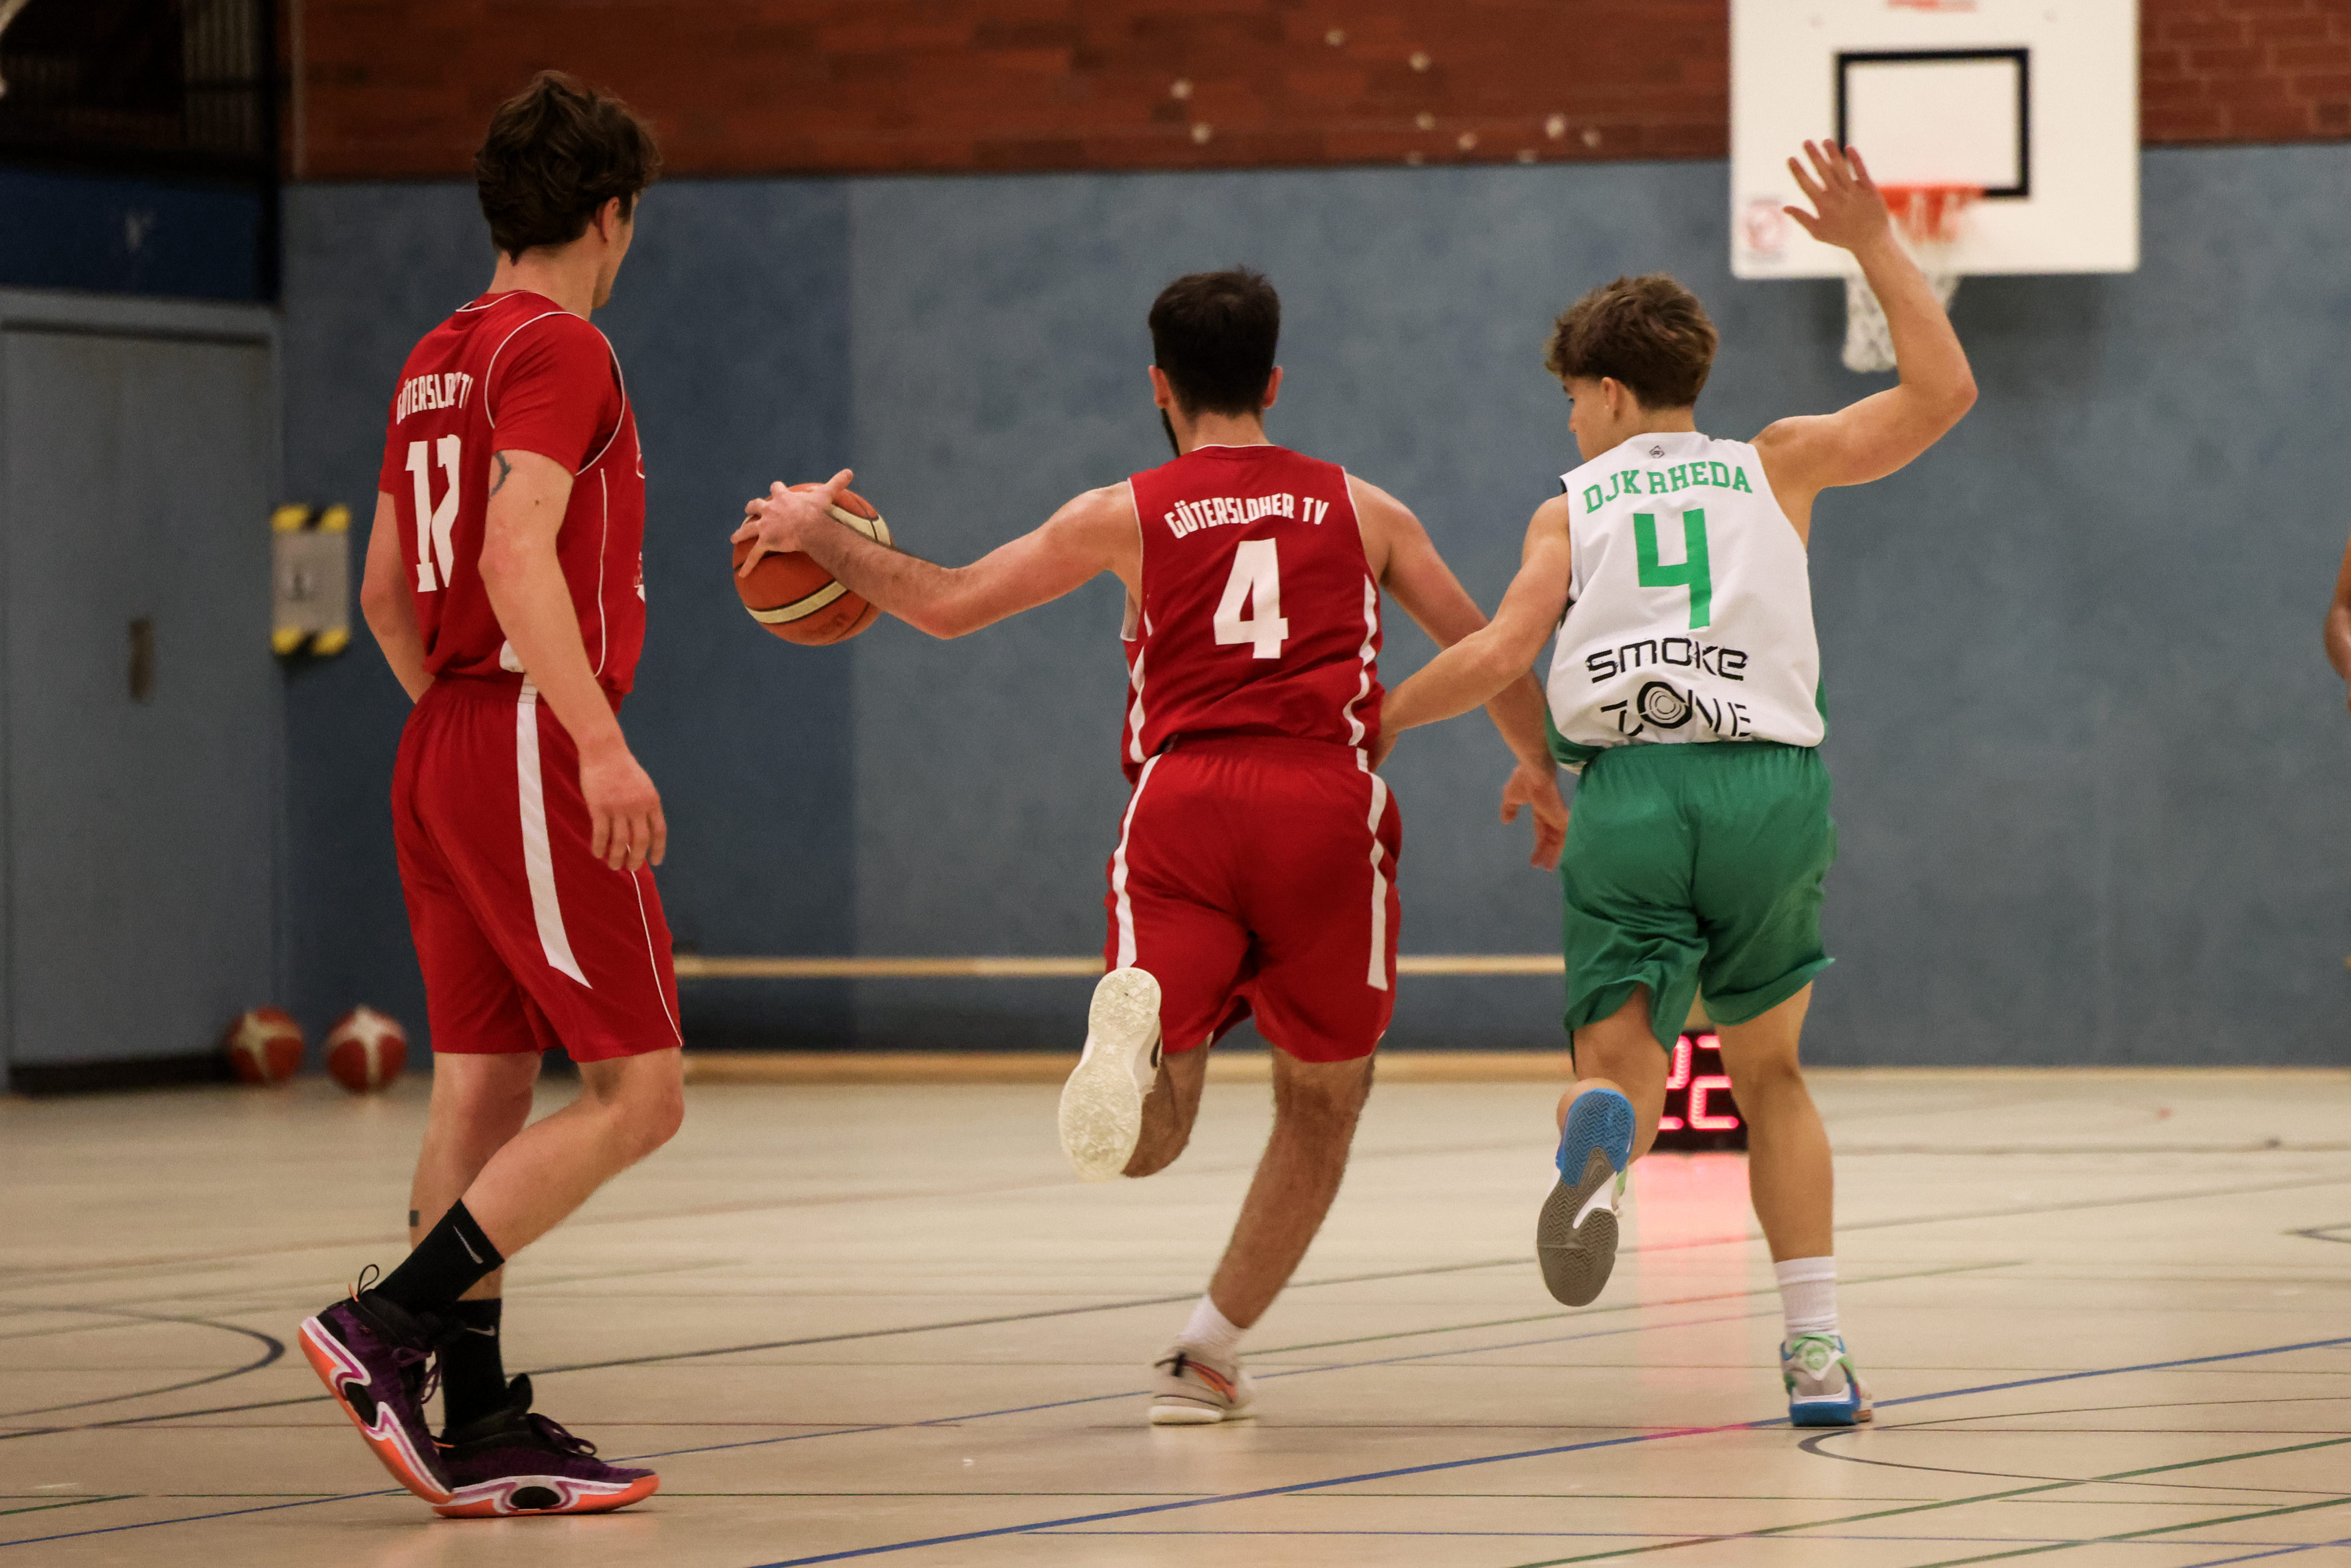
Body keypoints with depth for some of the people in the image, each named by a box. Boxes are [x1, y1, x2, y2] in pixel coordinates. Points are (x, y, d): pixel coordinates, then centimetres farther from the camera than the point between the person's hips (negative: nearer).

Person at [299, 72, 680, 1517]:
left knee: (484, 1090, 7)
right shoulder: (561, 350, -10)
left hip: (443, 748, 9)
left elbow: (386, 594, 21)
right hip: (535, 743, -9)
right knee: (638, 1090, -7)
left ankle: (481, 1431, 5)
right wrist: (600, 741, -27)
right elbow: (519, 550, -23)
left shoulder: (437, 362, 16)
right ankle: (390, 1327, -15)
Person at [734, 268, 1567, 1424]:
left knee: (1150, 1136, -4)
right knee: (1322, 1102, 19)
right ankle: (1211, 1350, 17)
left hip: (1180, 798, 0)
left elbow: (946, 604, 11)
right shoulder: (1360, 509, 18)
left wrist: (815, 533, 26)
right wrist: (1539, 768, 41)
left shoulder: (1128, 516, 14)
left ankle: (1138, 1026, -40)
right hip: (1325, 803, 1)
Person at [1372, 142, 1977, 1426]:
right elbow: (1941, 393, 19)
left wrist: (1380, 720, 17)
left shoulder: (1574, 506, 15)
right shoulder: (1775, 468, 19)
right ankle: (1816, 1352, 8)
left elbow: (1501, 654, 3)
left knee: (1617, 1054, 0)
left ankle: (1605, 1135, -41)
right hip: (1771, 783, 2)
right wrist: (1874, 246, 19)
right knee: (1769, 1074, 18)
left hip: (1628, 790, -2)